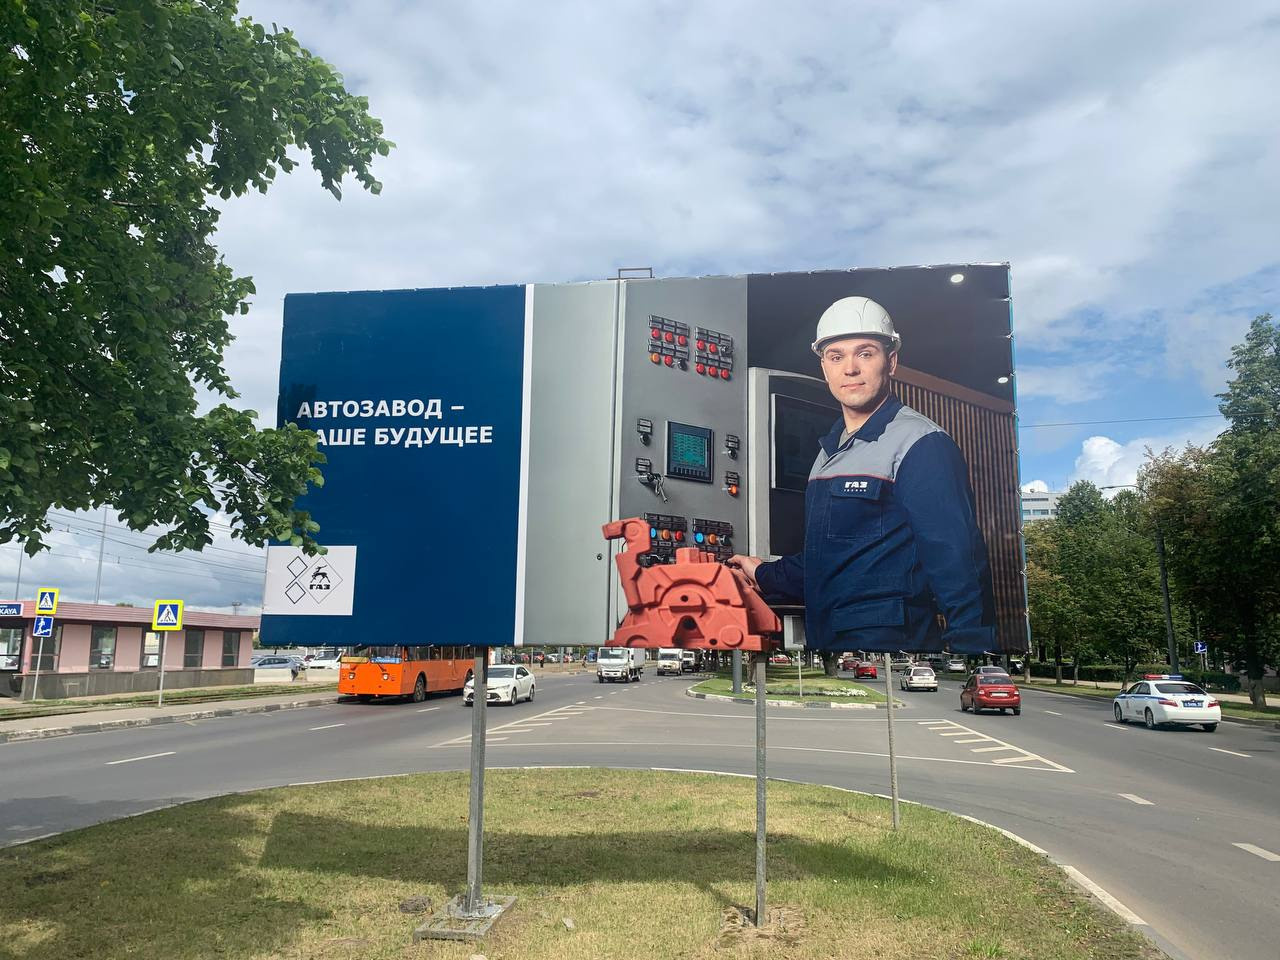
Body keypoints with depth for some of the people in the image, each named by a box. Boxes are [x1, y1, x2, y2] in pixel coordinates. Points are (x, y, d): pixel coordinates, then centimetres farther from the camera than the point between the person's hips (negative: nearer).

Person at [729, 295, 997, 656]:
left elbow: (958, 563, -20)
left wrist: (970, 644, -25)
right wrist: (765, 575, 23)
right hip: (825, 637, 8)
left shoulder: (920, 444, -13)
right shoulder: (831, 450, 14)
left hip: (889, 639, -8)